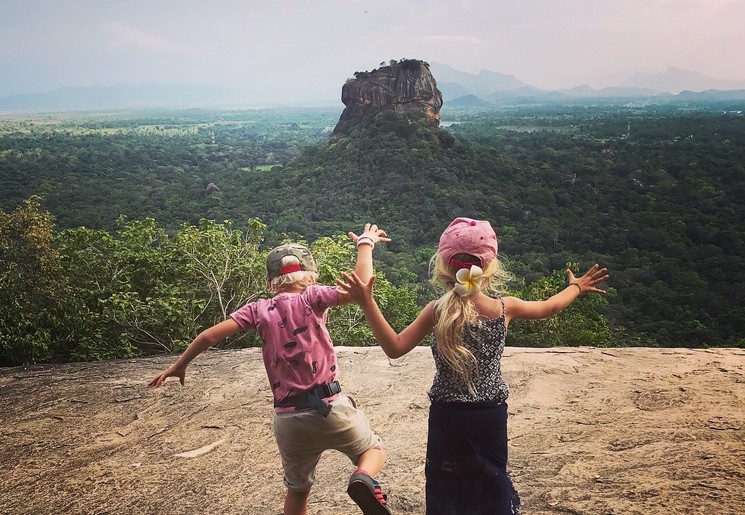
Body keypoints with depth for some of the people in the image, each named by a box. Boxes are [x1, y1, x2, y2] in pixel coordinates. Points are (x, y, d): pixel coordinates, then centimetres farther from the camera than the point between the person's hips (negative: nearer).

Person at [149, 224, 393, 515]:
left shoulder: (259, 310, 4)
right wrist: (365, 243, 0)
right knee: (374, 450, 20)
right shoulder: (310, 298, -4)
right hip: (330, 408, -3)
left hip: (288, 419, 3)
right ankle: (363, 479, -13)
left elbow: (209, 336, 1)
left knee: (297, 491, 25)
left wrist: (178, 367, 15)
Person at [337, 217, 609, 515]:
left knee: (445, 491, 12)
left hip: (447, 416, -2)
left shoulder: (437, 311, -13)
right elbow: (549, 307, 12)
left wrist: (367, 304, -19)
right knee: (492, 483, 19)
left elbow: (395, 348, -16)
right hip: (491, 415, 2)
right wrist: (576, 288, 31)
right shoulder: (505, 308, -6)